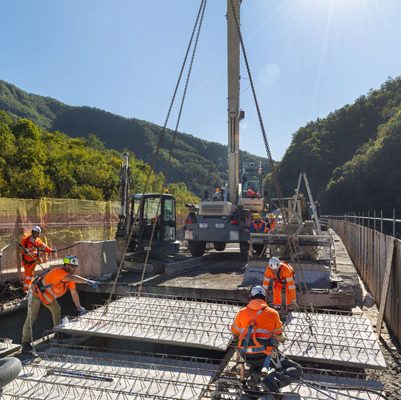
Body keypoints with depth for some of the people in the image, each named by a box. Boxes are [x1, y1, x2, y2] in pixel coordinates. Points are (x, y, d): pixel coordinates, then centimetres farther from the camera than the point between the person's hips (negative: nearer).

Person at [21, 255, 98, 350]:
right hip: (36, 292, -9)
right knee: (31, 317, -7)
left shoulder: (70, 277, -10)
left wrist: (79, 307, 3)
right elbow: (71, 277, -56)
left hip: (47, 294, 9)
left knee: (56, 310, 13)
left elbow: (74, 293, -1)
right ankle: (25, 342, 3)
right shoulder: (59, 272, -36)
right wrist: (88, 281, -63)